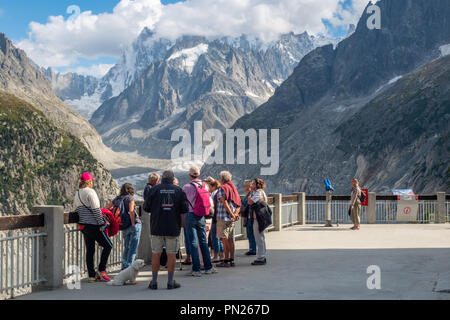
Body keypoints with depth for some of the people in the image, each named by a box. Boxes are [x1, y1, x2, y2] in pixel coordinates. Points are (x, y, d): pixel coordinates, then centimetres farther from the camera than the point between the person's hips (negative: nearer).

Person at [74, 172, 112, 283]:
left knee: (90, 250, 11)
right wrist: (102, 224, -14)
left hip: (83, 225, 9)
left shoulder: (77, 194, 15)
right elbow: (96, 209, -16)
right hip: (93, 225, -9)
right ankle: (101, 270, -2)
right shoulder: (90, 192, -12)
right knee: (107, 245, 1)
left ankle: (91, 275, 12)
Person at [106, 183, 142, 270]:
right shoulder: (130, 198, -8)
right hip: (135, 225, -6)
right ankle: (128, 267, -5)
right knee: (133, 248, -1)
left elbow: (107, 207, 12)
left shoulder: (117, 199, 8)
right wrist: (133, 224, -16)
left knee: (126, 248, 19)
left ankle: (124, 267, 21)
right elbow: (131, 211, -20)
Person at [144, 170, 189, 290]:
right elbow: (184, 210, 2)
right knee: (171, 255, 5)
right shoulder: (179, 190, 1)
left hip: (157, 227, 0)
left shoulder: (155, 189, -2)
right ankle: (171, 282, 8)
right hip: (173, 228, 0)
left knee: (156, 254, 7)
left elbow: (146, 208, 3)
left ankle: (154, 281, 11)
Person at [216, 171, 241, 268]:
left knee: (224, 239, -5)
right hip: (231, 218, 8)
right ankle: (232, 260, 14)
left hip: (224, 217, -8)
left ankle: (226, 261, -6)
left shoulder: (222, 188, -7)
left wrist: (232, 215, -18)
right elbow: (239, 204, 10)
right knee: (231, 239, 11)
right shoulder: (233, 188, 16)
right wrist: (235, 214, -2)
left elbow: (224, 203, -18)